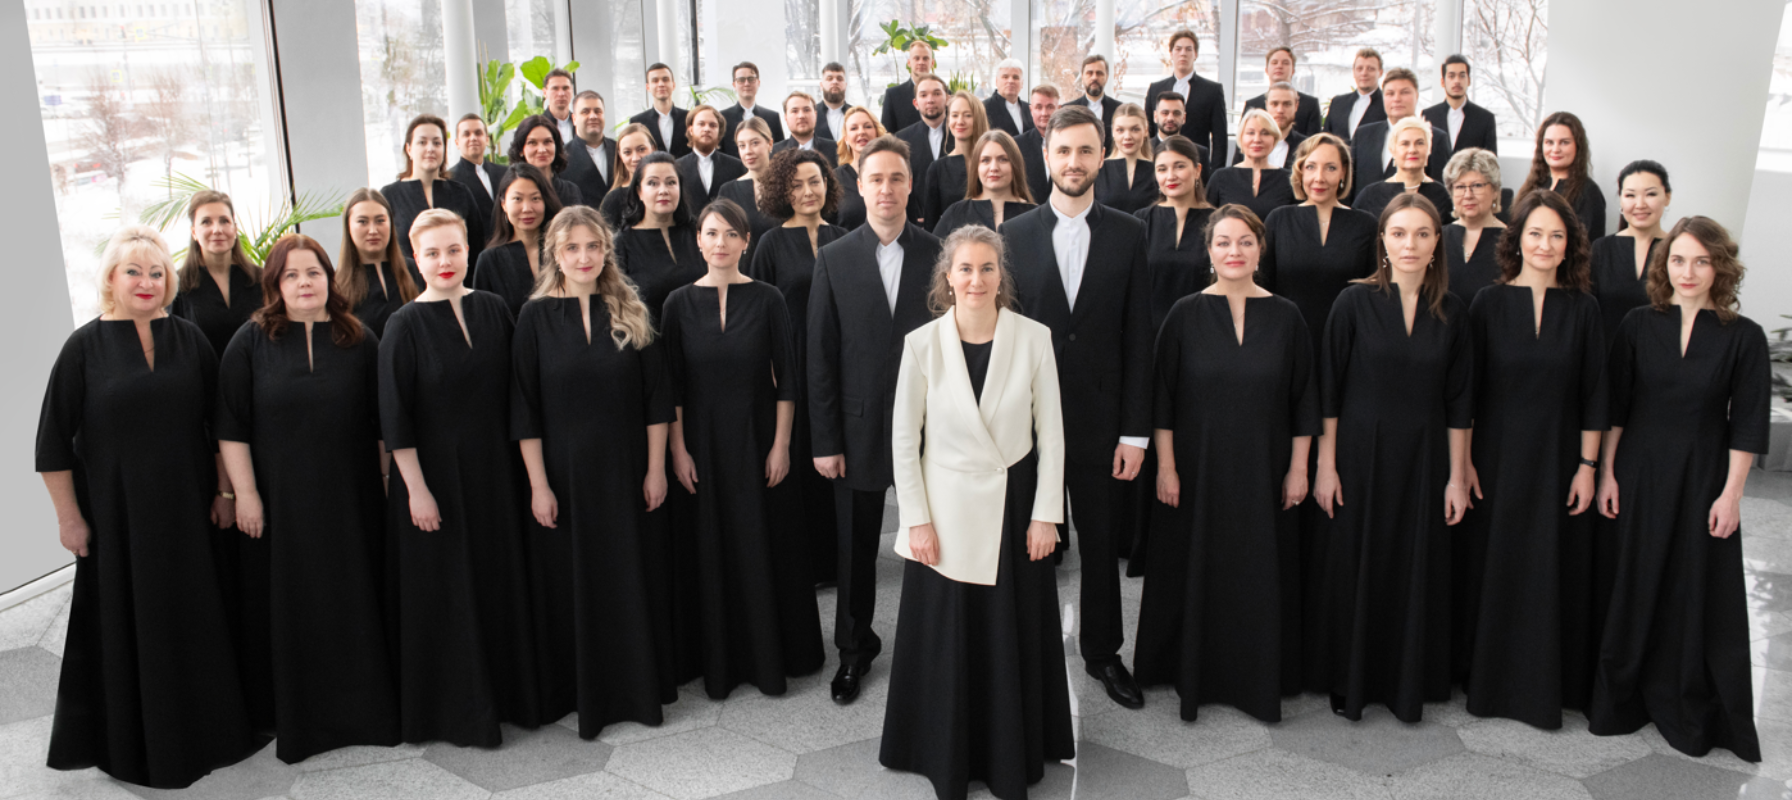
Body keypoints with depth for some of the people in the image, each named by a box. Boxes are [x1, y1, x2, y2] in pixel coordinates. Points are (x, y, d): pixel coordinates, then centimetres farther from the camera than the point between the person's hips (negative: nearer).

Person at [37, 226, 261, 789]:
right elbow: (54, 441, -4)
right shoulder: (85, 347, -5)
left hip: (187, 510, 2)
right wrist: (69, 517, -6)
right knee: (128, 626, 8)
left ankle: (205, 729, 26)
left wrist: (225, 491, 4)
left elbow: (219, 421, 7)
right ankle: (136, 745, 24)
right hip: (116, 515, -2)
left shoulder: (189, 340, 2)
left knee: (198, 620, 9)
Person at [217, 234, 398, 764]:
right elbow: (231, 426, -2)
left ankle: (366, 710, 18)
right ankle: (300, 720, 16)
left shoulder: (359, 341, 5)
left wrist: (387, 480, 6)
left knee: (357, 603, 5)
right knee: (294, 609, 5)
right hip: (281, 502, -1)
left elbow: (381, 422, 8)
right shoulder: (251, 342, 1)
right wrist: (245, 493, -7)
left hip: (351, 501, 1)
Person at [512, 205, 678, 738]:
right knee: (573, 584, 7)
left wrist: (656, 469, -2)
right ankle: (582, 692, 23)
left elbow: (656, 397, 2)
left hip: (626, 471, 1)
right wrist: (538, 484, -8)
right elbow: (525, 409, -4)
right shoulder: (536, 317, -3)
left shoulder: (630, 313, 2)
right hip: (565, 473, -1)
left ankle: (641, 685, 24)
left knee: (634, 577, 9)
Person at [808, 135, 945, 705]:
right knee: (856, 550, 12)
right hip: (860, 428, 1)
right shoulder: (833, 260, 0)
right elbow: (820, 357, -1)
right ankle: (855, 649, 30)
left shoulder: (938, 255, 0)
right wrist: (825, 441, -4)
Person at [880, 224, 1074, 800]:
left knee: (1014, 639, 10)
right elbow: (905, 438, -2)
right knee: (946, 640, 9)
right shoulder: (922, 343, -6)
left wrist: (1045, 514, -3)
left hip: (1015, 506, 1)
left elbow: (1051, 430, -1)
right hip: (947, 509, 0)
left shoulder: (1033, 338, -6)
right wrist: (917, 519, -4)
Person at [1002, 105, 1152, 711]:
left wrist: (1135, 431, -5)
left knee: (1102, 543, 12)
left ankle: (1102, 652, 30)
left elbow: (1137, 337, -1)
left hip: (1100, 418, 0)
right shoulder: (1014, 235, 1)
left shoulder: (1128, 235, 0)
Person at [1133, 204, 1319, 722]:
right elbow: (1163, 396, -2)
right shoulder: (1186, 315, -3)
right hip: (1198, 469, -1)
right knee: (1195, 571, 7)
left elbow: (1303, 398, 4)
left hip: (1263, 472, 1)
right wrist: (1165, 466, -6)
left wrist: (1298, 468, 1)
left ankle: (1260, 679, 24)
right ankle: (1193, 674, 23)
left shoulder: (1284, 316, 0)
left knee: (1261, 576, 8)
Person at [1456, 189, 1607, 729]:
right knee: (1490, 567, 6)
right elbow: (1467, 388, 0)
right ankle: (1487, 680, 21)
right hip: (1496, 456, -1)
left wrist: (1587, 464, -1)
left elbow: (1594, 393, 3)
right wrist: (1464, 459, -4)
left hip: (1557, 459, 1)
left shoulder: (1583, 308, 1)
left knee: (1553, 572, 6)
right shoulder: (1489, 303, -1)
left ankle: (1545, 687, 20)